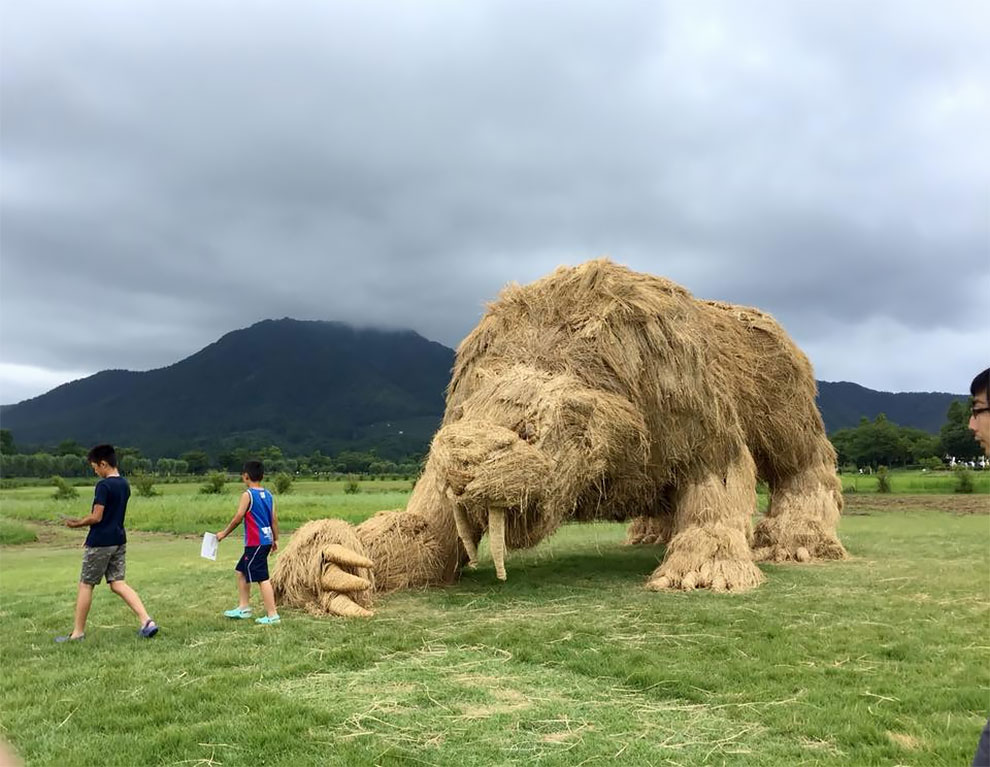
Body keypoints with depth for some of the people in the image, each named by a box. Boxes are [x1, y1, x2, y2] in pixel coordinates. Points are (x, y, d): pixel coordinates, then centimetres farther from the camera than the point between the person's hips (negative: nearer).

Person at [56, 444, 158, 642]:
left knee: (85, 585, 7)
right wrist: (83, 521, 18)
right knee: (118, 584, 6)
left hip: (100, 543, -8)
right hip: (119, 540, 8)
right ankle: (147, 621, -8)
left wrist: (76, 523, -2)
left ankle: (78, 632, 17)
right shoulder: (124, 484, 9)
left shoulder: (103, 485, -17)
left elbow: (96, 517, -18)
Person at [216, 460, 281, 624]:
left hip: (255, 543, -8)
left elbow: (238, 518, -13)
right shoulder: (268, 495, 9)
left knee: (262, 578, -6)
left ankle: (272, 615, -4)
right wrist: (275, 539, 17)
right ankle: (243, 608, 27)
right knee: (241, 571, 21)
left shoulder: (248, 495, -11)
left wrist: (224, 533, 0)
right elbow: (274, 519, 10)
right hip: (266, 540, 8)